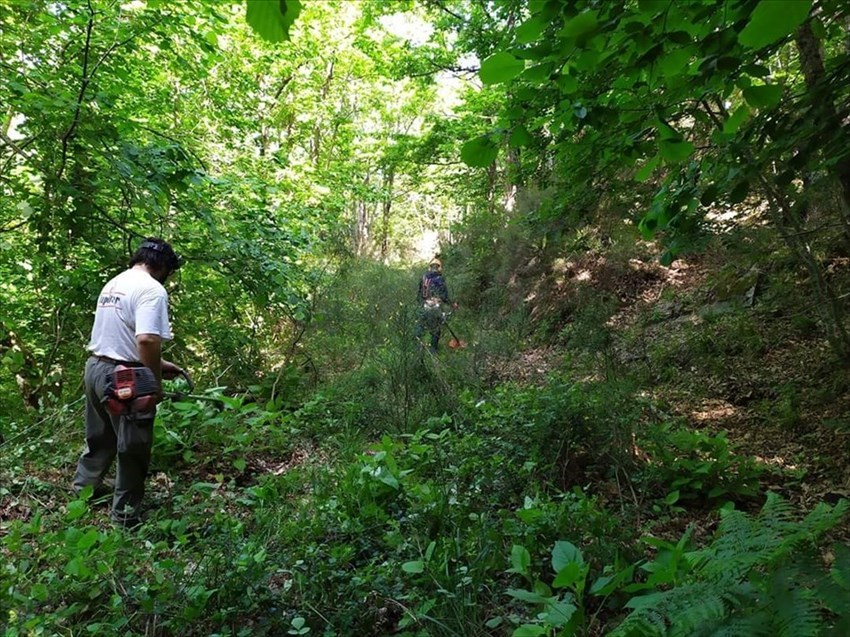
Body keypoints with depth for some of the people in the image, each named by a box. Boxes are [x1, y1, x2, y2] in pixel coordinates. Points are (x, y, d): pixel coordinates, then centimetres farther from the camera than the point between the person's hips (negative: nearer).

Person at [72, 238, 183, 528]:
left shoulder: (113, 283, 14)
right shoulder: (151, 289, -16)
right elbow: (147, 340, -28)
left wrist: (157, 364, 21)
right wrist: (157, 382, -16)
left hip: (95, 367, 9)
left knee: (100, 437, 27)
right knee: (133, 447, 6)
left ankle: (83, 488, 44)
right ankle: (126, 514, 17)